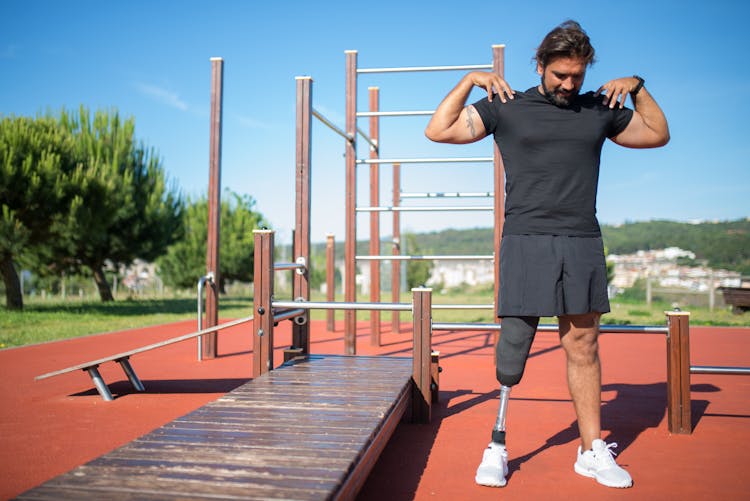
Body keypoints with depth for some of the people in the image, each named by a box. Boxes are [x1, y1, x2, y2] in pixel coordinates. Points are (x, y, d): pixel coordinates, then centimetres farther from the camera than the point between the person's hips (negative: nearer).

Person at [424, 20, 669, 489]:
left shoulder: (600, 109, 16)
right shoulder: (506, 107, 7)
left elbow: (657, 134, 28)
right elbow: (438, 131, 5)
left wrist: (637, 86, 18)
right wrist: (470, 80, 4)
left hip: (582, 244, 3)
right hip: (526, 243, -3)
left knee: (583, 347, 5)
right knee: (514, 342, -6)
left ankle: (593, 451, 15)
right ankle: (497, 447, 4)